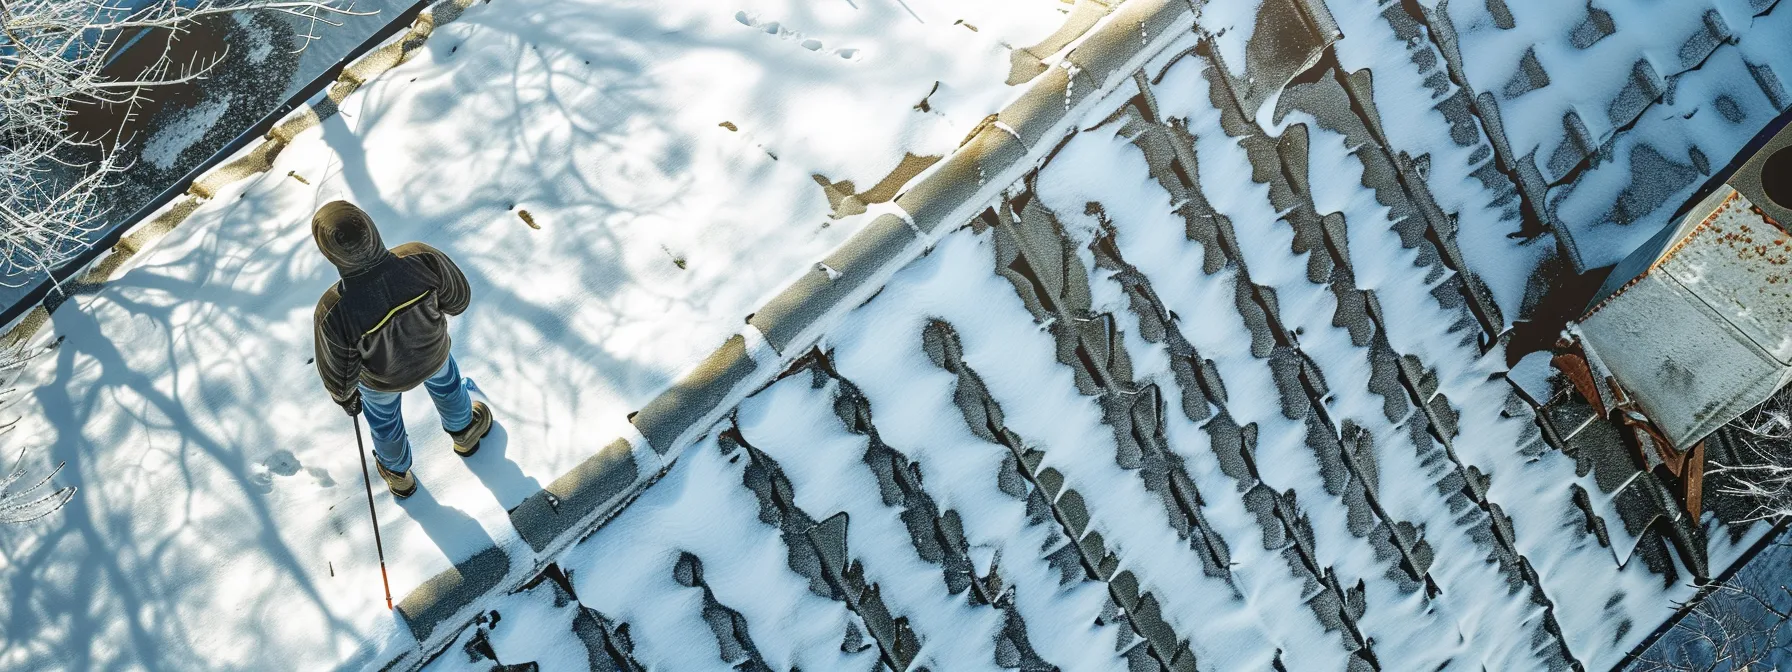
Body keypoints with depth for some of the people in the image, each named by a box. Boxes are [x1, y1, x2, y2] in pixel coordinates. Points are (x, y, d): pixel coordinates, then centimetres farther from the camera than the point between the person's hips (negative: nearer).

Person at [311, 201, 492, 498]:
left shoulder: (335, 312, -44)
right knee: (444, 380, 38)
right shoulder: (421, 259, -41)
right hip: (431, 351, 1)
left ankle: (397, 472, 64)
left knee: (383, 416, 34)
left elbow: (338, 373, -23)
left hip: (383, 375, -1)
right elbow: (459, 295, -18)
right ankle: (464, 432, 68)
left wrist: (344, 395, 2)